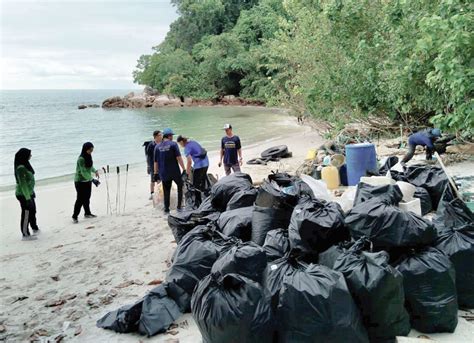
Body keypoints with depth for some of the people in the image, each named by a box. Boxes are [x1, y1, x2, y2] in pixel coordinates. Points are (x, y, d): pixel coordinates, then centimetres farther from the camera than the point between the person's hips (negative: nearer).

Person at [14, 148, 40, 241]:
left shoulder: (25, 165, 7)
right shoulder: (21, 168, -22)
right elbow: (22, 184, -24)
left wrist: (32, 192, 21)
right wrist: (27, 198, -24)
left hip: (29, 193, 10)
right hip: (24, 195, -10)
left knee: (32, 211, 22)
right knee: (26, 214, -2)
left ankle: (35, 228, 40)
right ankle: (25, 235, 7)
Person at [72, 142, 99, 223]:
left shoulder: (89, 156, 2)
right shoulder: (81, 159, -24)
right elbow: (83, 172, -28)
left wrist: (95, 171, 0)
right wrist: (92, 179, -34)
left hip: (88, 180, 8)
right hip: (80, 181, -8)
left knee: (87, 198, 17)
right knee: (80, 199, -4)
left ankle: (87, 213, 32)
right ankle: (74, 216, 6)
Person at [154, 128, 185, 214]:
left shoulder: (157, 147, 6)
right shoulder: (173, 144, -6)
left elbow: (156, 162, 7)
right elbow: (178, 158, -12)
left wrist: (156, 173, 15)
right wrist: (184, 169, -10)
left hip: (164, 173, 3)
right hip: (175, 172, -3)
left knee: (166, 191, 10)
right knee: (180, 186, 15)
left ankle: (166, 210, 12)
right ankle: (179, 206, 11)